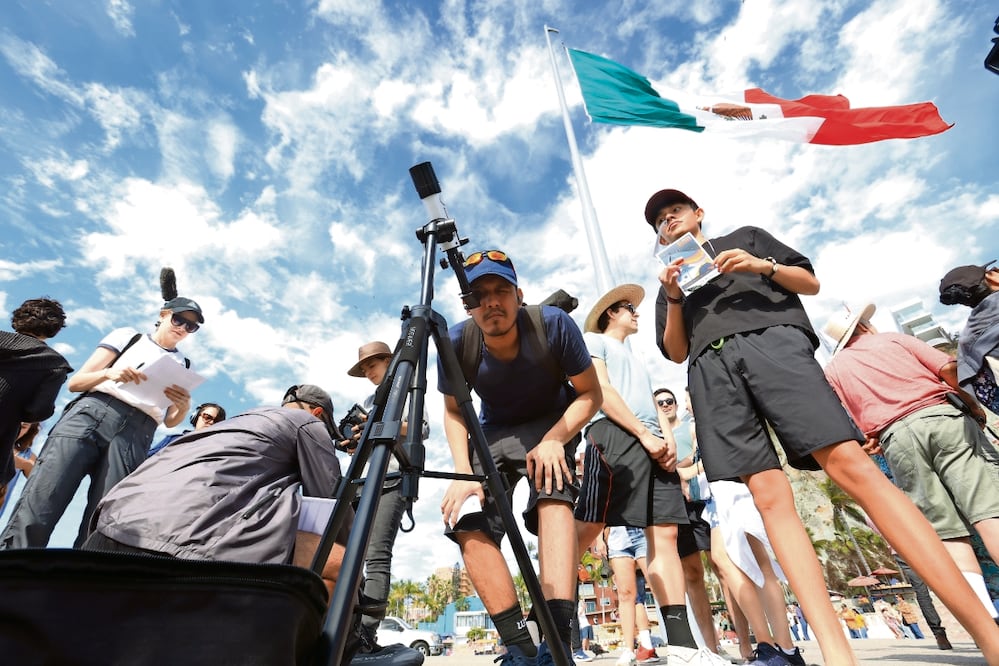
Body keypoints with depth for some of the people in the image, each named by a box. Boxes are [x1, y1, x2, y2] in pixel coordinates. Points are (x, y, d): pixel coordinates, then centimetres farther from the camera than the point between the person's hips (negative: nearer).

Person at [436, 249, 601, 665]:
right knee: (466, 519, -17)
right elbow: (454, 411, -4)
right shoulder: (456, 343, -21)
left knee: (552, 495, -31)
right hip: (494, 433, 2)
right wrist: (464, 472, -17)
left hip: (552, 425, -2)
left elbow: (590, 394, -15)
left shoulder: (552, 324, -26)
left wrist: (555, 438, -30)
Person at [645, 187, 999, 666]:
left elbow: (811, 282, 20)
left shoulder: (746, 237, 29)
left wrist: (764, 267, 1)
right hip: (711, 368, 2)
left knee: (850, 465, -18)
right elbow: (676, 352, 18)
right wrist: (673, 299, 4)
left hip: (772, 340, -1)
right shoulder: (671, 282, 30)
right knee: (769, 494, -12)